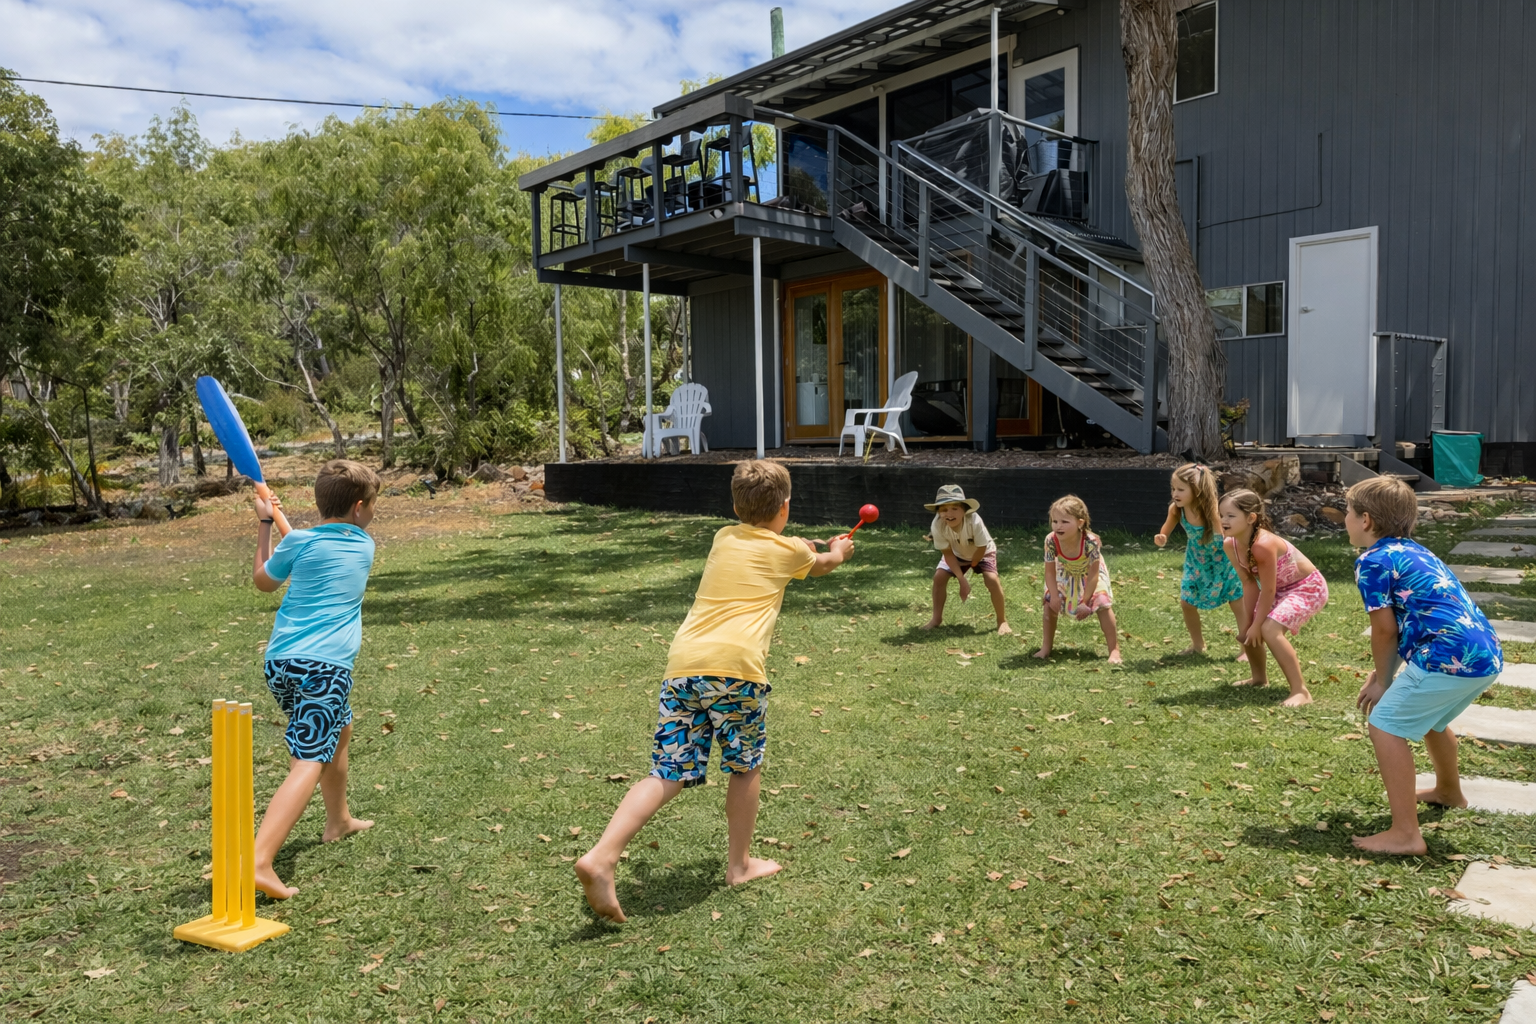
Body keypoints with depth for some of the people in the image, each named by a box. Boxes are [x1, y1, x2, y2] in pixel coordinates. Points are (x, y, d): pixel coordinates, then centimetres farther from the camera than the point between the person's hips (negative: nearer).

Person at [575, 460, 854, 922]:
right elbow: (821, 565, 39)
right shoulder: (787, 549, 15)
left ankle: (601, 857, -10)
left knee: (667, 774, 5)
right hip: (734, 664, -4)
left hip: (682, 663, 4)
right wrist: (838, 551, 62)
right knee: (745, 767, 17)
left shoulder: (725, 538, 25)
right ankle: (740, 864, 29)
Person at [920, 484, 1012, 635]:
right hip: (957, 554, 3)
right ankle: (937, 618, 8)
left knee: (991, 579, -22)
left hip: (982, 553, -3)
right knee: (939, 576, -12)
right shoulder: (937, 525, -34)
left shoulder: (974, 521, -43)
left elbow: (981, 548, -27)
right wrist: (962, 580, -25)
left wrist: (972, 565, -11)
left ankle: (1002, 621, -4)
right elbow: (947, 554, -22)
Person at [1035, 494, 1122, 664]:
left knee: (1102, 605, -16)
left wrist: (1085, 602, -27)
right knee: (1050, 604, -5)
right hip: (1065, 574, 3)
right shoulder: (1051, 540, -34)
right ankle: (1046, 648, 10)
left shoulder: (1091, 541, -41)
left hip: (1089, 574, -2)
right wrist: (1055, 596, -24)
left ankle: (1114, 650, -3)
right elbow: (1050, 571, -20)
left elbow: (1093, 574, -30)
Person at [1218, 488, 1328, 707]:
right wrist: (1248, 621, -7)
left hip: (1309, 588, -9)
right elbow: (1249, 583, -5)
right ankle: (1260, 677, 35)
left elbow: (1267, 590, -27)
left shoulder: (1263, 544, -36)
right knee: (1246, 630, 10)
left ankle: (1301, 691, -21)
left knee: (1269, 629, -27)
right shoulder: (1230, 545, -12)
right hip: (1281, 588, 9)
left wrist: (1256, 625, -18)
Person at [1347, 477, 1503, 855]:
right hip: (1488, 655, 10)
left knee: (1386, 724, -5)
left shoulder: (1372, 561, -7)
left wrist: (1382, 680, 10)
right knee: (1429, 717, 32)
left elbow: (1385, 630, -5)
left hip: (1451, 658, -10)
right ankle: (1448, 791, 57)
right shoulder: (1412, 550, 20)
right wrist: (1383, 675, 19)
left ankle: (1405, 834, -8)